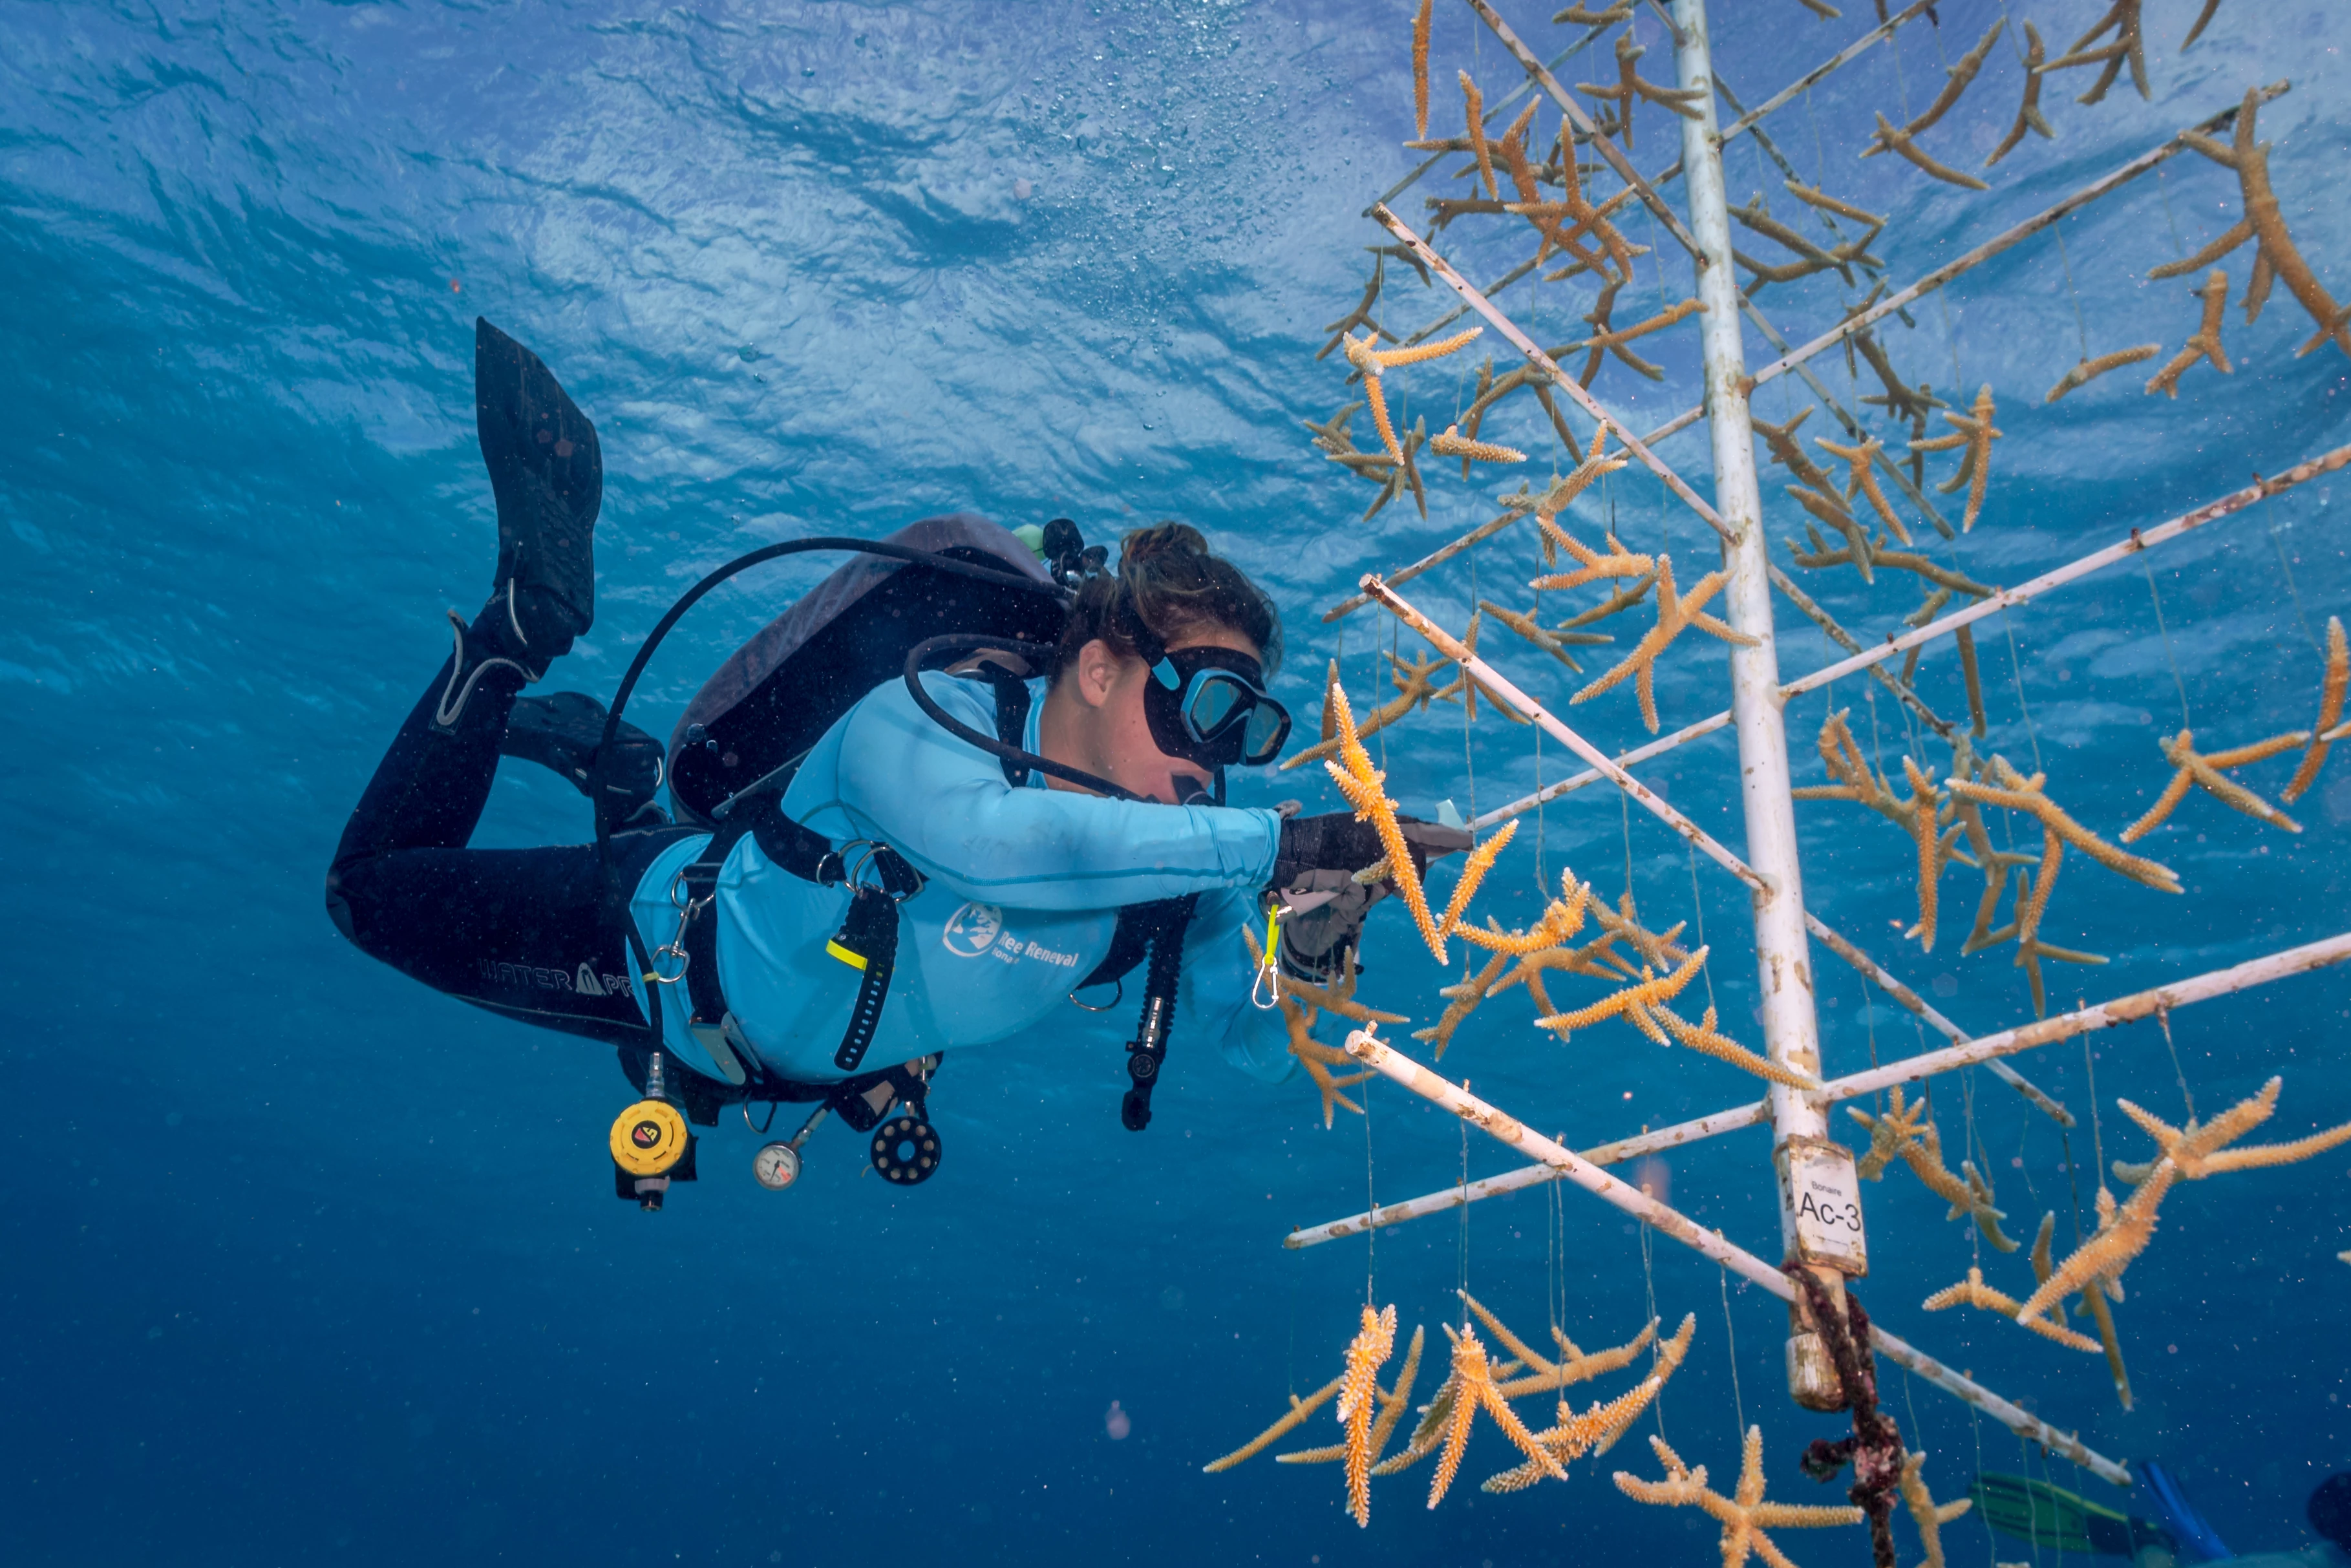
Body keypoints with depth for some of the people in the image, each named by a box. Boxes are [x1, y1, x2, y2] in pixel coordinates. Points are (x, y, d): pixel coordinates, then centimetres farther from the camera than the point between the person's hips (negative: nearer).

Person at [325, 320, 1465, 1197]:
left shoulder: (1177, 837, -23)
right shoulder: (920, 723, -40)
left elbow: (1255, 1044, -24)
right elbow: (990, 838, -62)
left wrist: (1307, 952, -46)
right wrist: (1272, 841, -63)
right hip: (668, 947, -5)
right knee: (374, 889, 11)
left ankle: (612, 761, 41)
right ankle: (533, 611, 15)